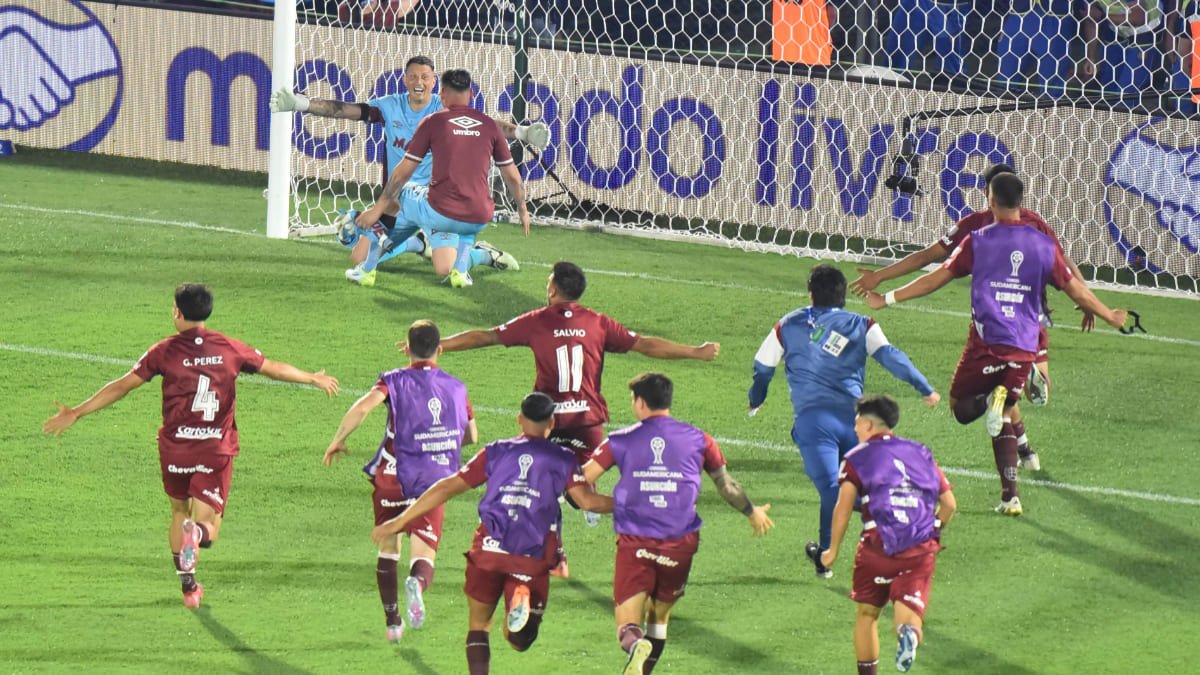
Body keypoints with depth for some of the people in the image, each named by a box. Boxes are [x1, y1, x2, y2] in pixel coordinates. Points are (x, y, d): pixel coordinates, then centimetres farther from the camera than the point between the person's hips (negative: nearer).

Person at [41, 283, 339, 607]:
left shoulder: (165, 351, -5)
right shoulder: (230, 348, 1)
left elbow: (121, 386, -6)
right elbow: (275, 369, 14)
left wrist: (76, 413, 0)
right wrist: (314, 379, 31)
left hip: (174, 447, 0)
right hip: (217, 448, 0)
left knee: (179, 511, 22)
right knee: (208, 522, 3)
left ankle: (189, 585, 20)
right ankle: (198, 532, -35)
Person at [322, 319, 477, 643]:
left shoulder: (395, 381, -2)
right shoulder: (456, 387, 9)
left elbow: (363, 406, -22)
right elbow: (471, 436, 17)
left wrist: (338, 440, -9)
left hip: (391, 479, -1)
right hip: (433, 483, 1)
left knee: (387, 552, 19)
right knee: (423, 557, -4)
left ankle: (393, 622, 20)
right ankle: (417, 583, -41)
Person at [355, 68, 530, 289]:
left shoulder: (433, 122, 2)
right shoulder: (489, 125, 9)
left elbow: (403, 171, 4)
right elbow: (512, 175, 16)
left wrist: (378, 208, 9)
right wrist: (523, 210, 31)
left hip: (441, 212, -2)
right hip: (480, 218, 2)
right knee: (465, 230, 35)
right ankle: (461, 267, 8)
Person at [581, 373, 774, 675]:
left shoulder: (621, 441, 2)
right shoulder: (698, 439, 7)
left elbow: (581, 482, -2)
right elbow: (727, 485, 16)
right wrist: (753, 512, 34)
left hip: (635, 545, -2)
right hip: (680, 543, 2)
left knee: (628, 626, -4)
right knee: (660, 616, 23)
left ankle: (636, 647, -37)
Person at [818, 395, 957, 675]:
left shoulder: (857, 457, 7)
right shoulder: (921, 454, 19)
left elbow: (843, 508, -4)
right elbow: (949, 504, 14)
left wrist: (833, 550, 6)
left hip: (877, 547, -2)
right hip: (921, 551, 2)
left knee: (867, 614, 16)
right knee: (908, 614, -3)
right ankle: (909, 633, -38)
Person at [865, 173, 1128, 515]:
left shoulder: (978, 241, -2)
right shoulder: (1044, 244, 5)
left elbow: (937, 278, 1)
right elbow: (1075, 289, 13)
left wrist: (888, 298, 12)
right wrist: (1111, 316, 29)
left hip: (986, 342, -3)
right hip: (1024, 348, 3)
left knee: (961, 407, 15)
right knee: (1003, 420, 16)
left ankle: (991, 401, -20)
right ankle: (1010, 496, 1)